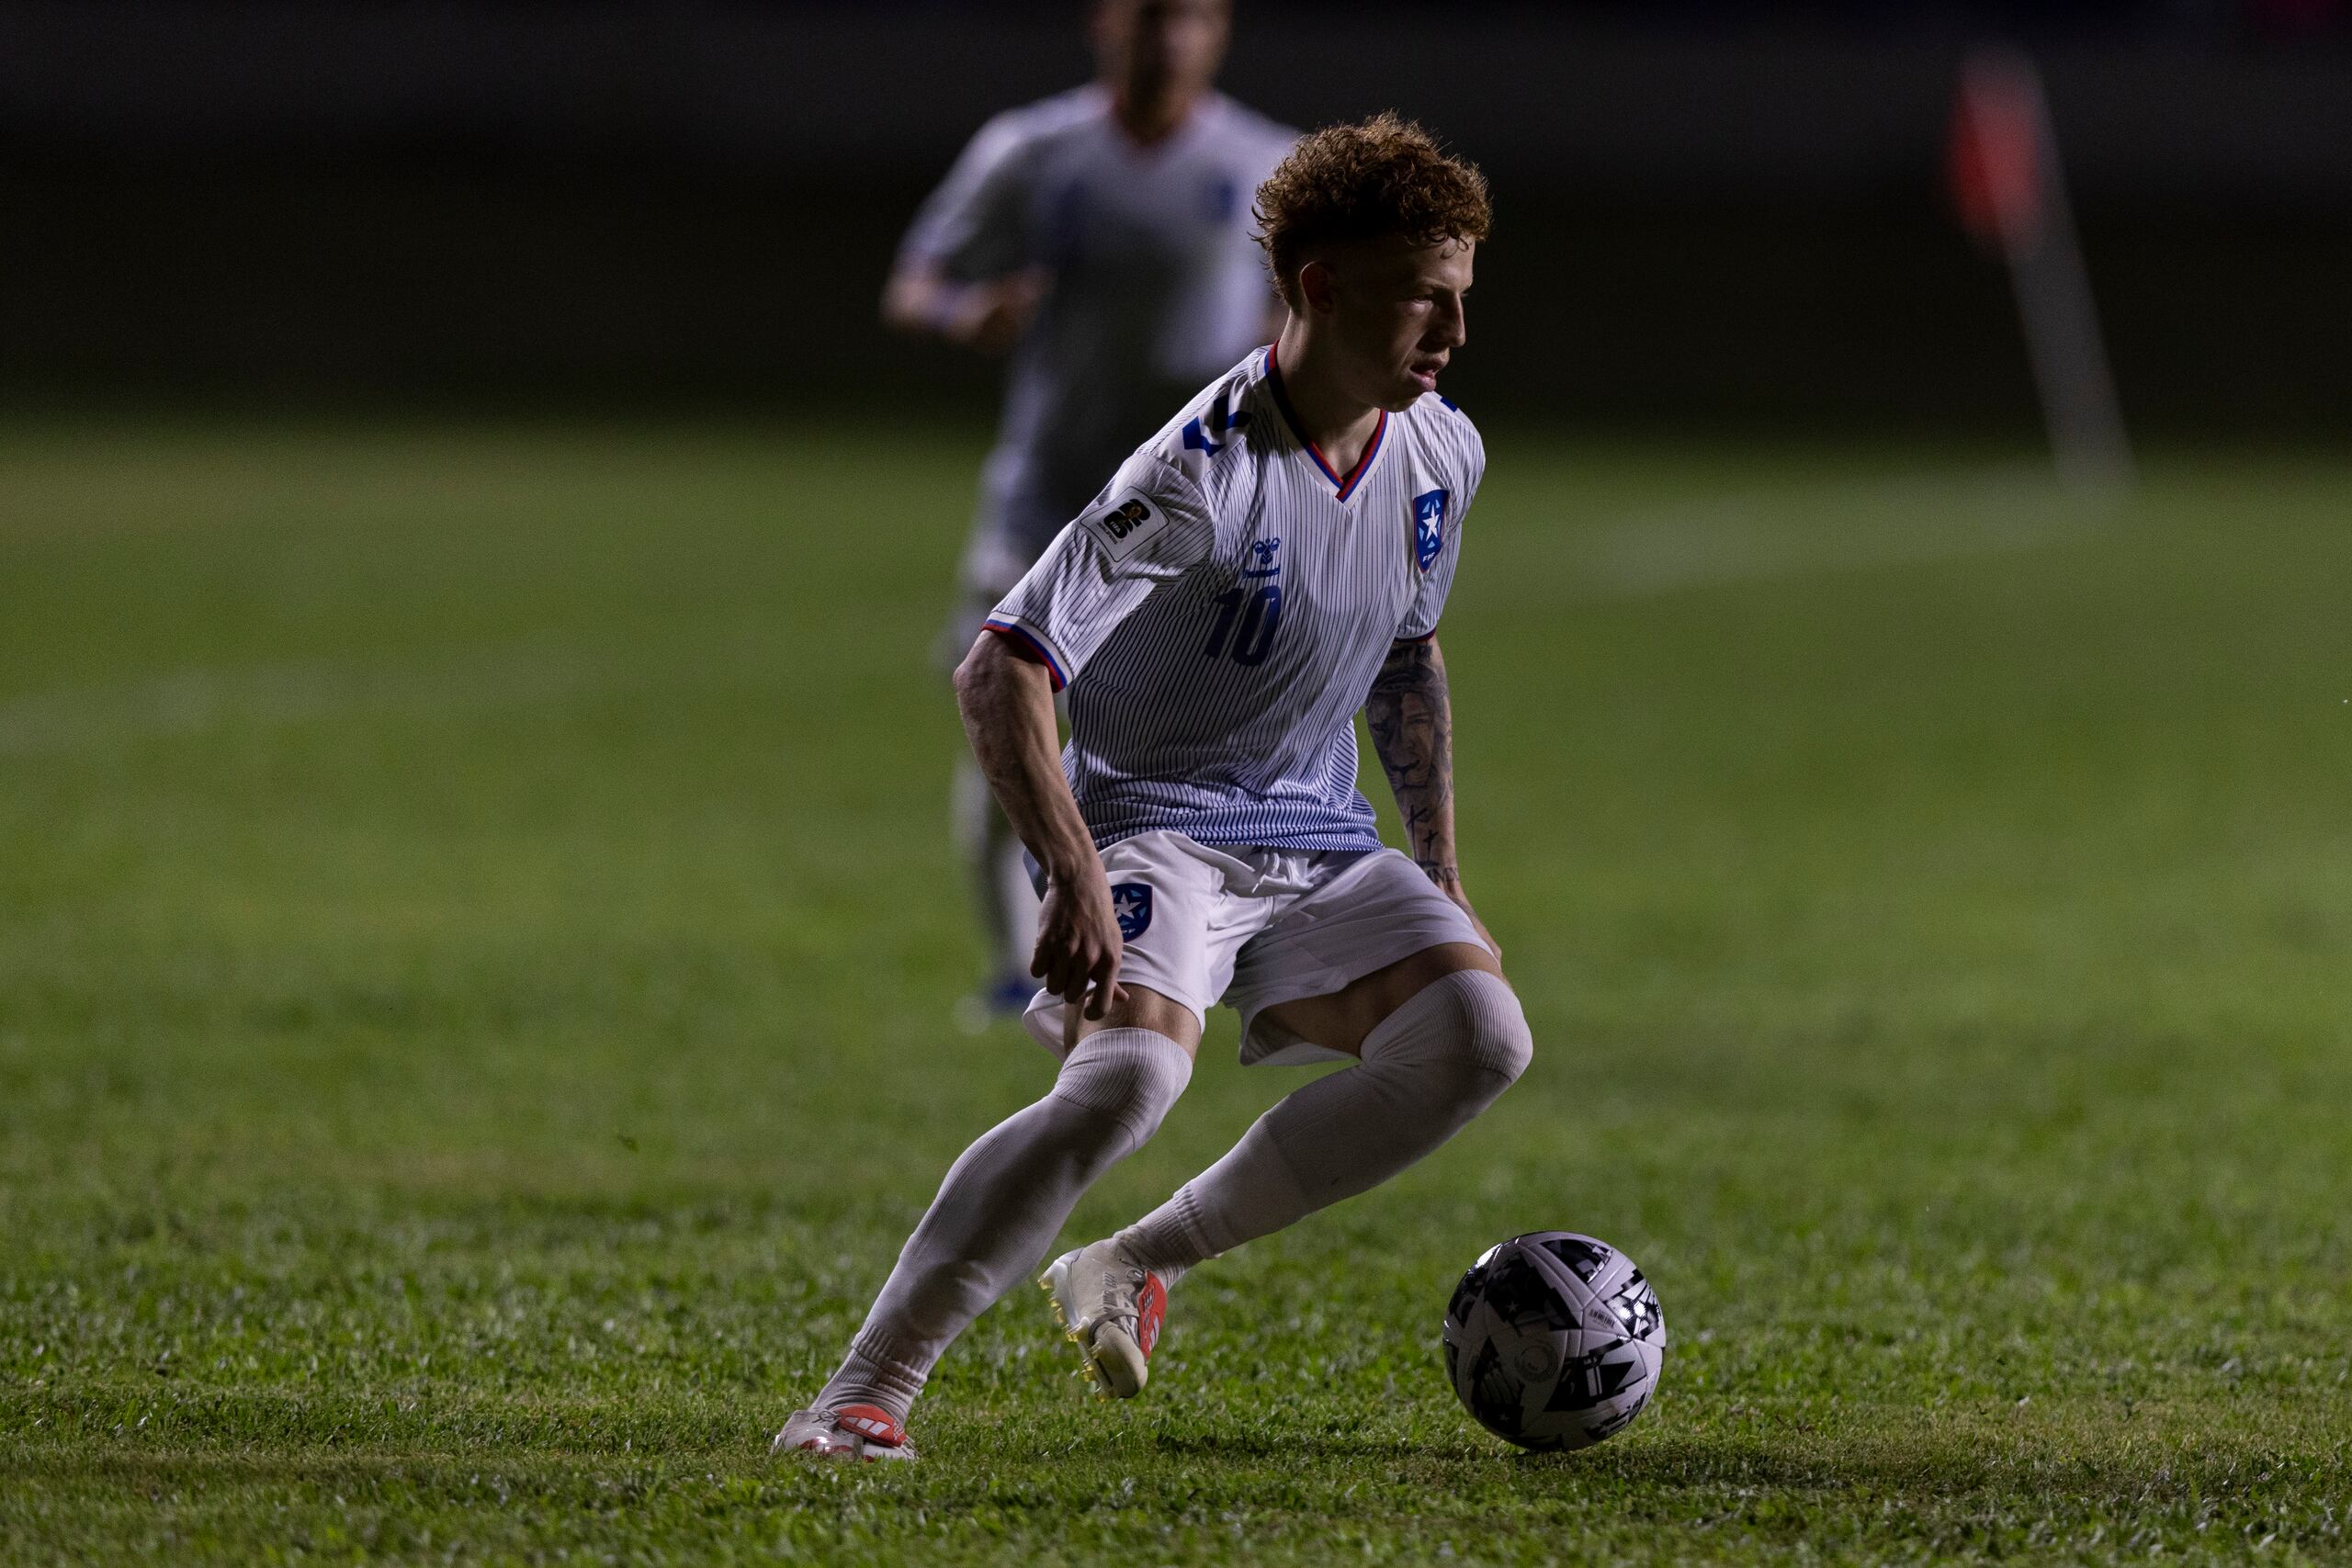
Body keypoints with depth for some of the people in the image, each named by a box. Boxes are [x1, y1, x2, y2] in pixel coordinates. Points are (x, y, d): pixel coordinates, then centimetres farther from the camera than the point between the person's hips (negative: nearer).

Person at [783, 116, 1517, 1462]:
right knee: (1133, 1071, -33)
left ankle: (1140, 1266, -3)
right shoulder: (1205, 474, -22)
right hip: (1156, 825, -7)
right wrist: (1076, 878, -39)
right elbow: (1002, 671, -28)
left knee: (1477, 1038, -17)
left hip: (1321, 843, 7)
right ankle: (865, 1392, -29)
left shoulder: (1443, 454, 2)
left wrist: (1443, 879, 17)